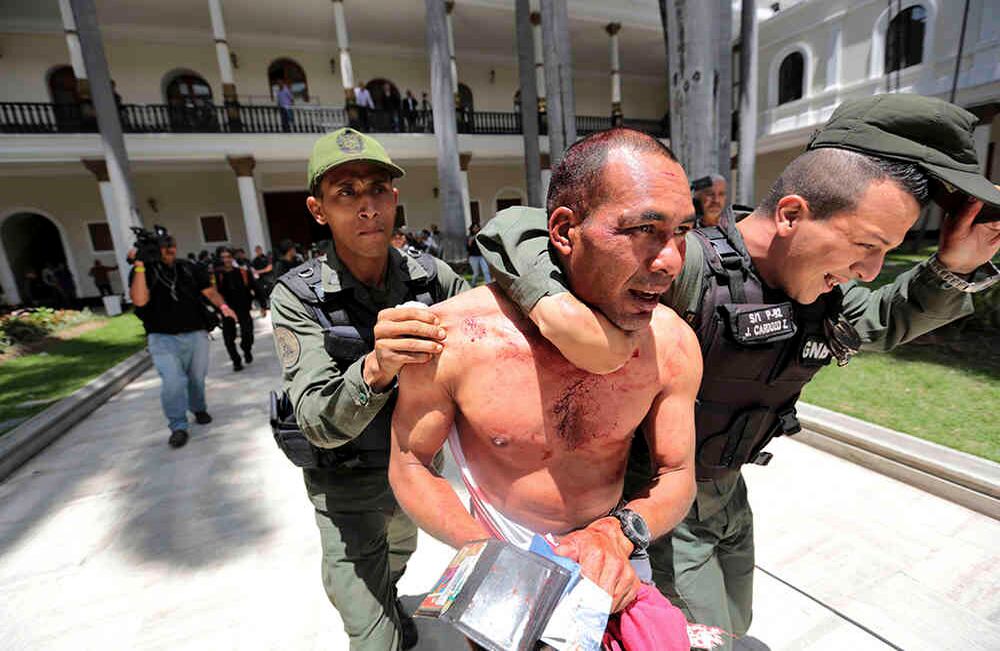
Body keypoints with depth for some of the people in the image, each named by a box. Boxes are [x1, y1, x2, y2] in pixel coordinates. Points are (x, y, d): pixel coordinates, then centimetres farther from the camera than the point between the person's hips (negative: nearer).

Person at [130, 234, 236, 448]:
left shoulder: (189, 268, 8)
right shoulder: (142, 271, 1)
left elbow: (210, 291, 8)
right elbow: (140, 300, -15)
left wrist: (223, 306, -13)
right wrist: (139, 267, -18)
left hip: (196, 334, 3)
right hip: (163, 338, -2)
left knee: (197, 378, 11)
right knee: (172, 381, -14)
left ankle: (199, 409, 37)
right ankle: (178, 427, -1)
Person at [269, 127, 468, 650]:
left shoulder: (430, 275, -16)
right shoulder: (297, 297, -24)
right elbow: (319, 424, -30)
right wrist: (375, 368, -50)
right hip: (350, 483, -4)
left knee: (399, 553, 36)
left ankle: (390, 605, 70)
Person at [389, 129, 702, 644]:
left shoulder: (673, 344, -21)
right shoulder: (454, 336, -28)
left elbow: (677, 476, -6)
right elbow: (409, 465, -13)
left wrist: (618, 532, -25)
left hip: (614, 566, 3)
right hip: (502, 565, -1)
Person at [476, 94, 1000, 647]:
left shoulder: (820, 286, -5)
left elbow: (883, 323, 15)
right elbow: (515, 226, -32)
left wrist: (954, 267, -4)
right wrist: (553, 301, -52)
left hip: (728, 492, 8)